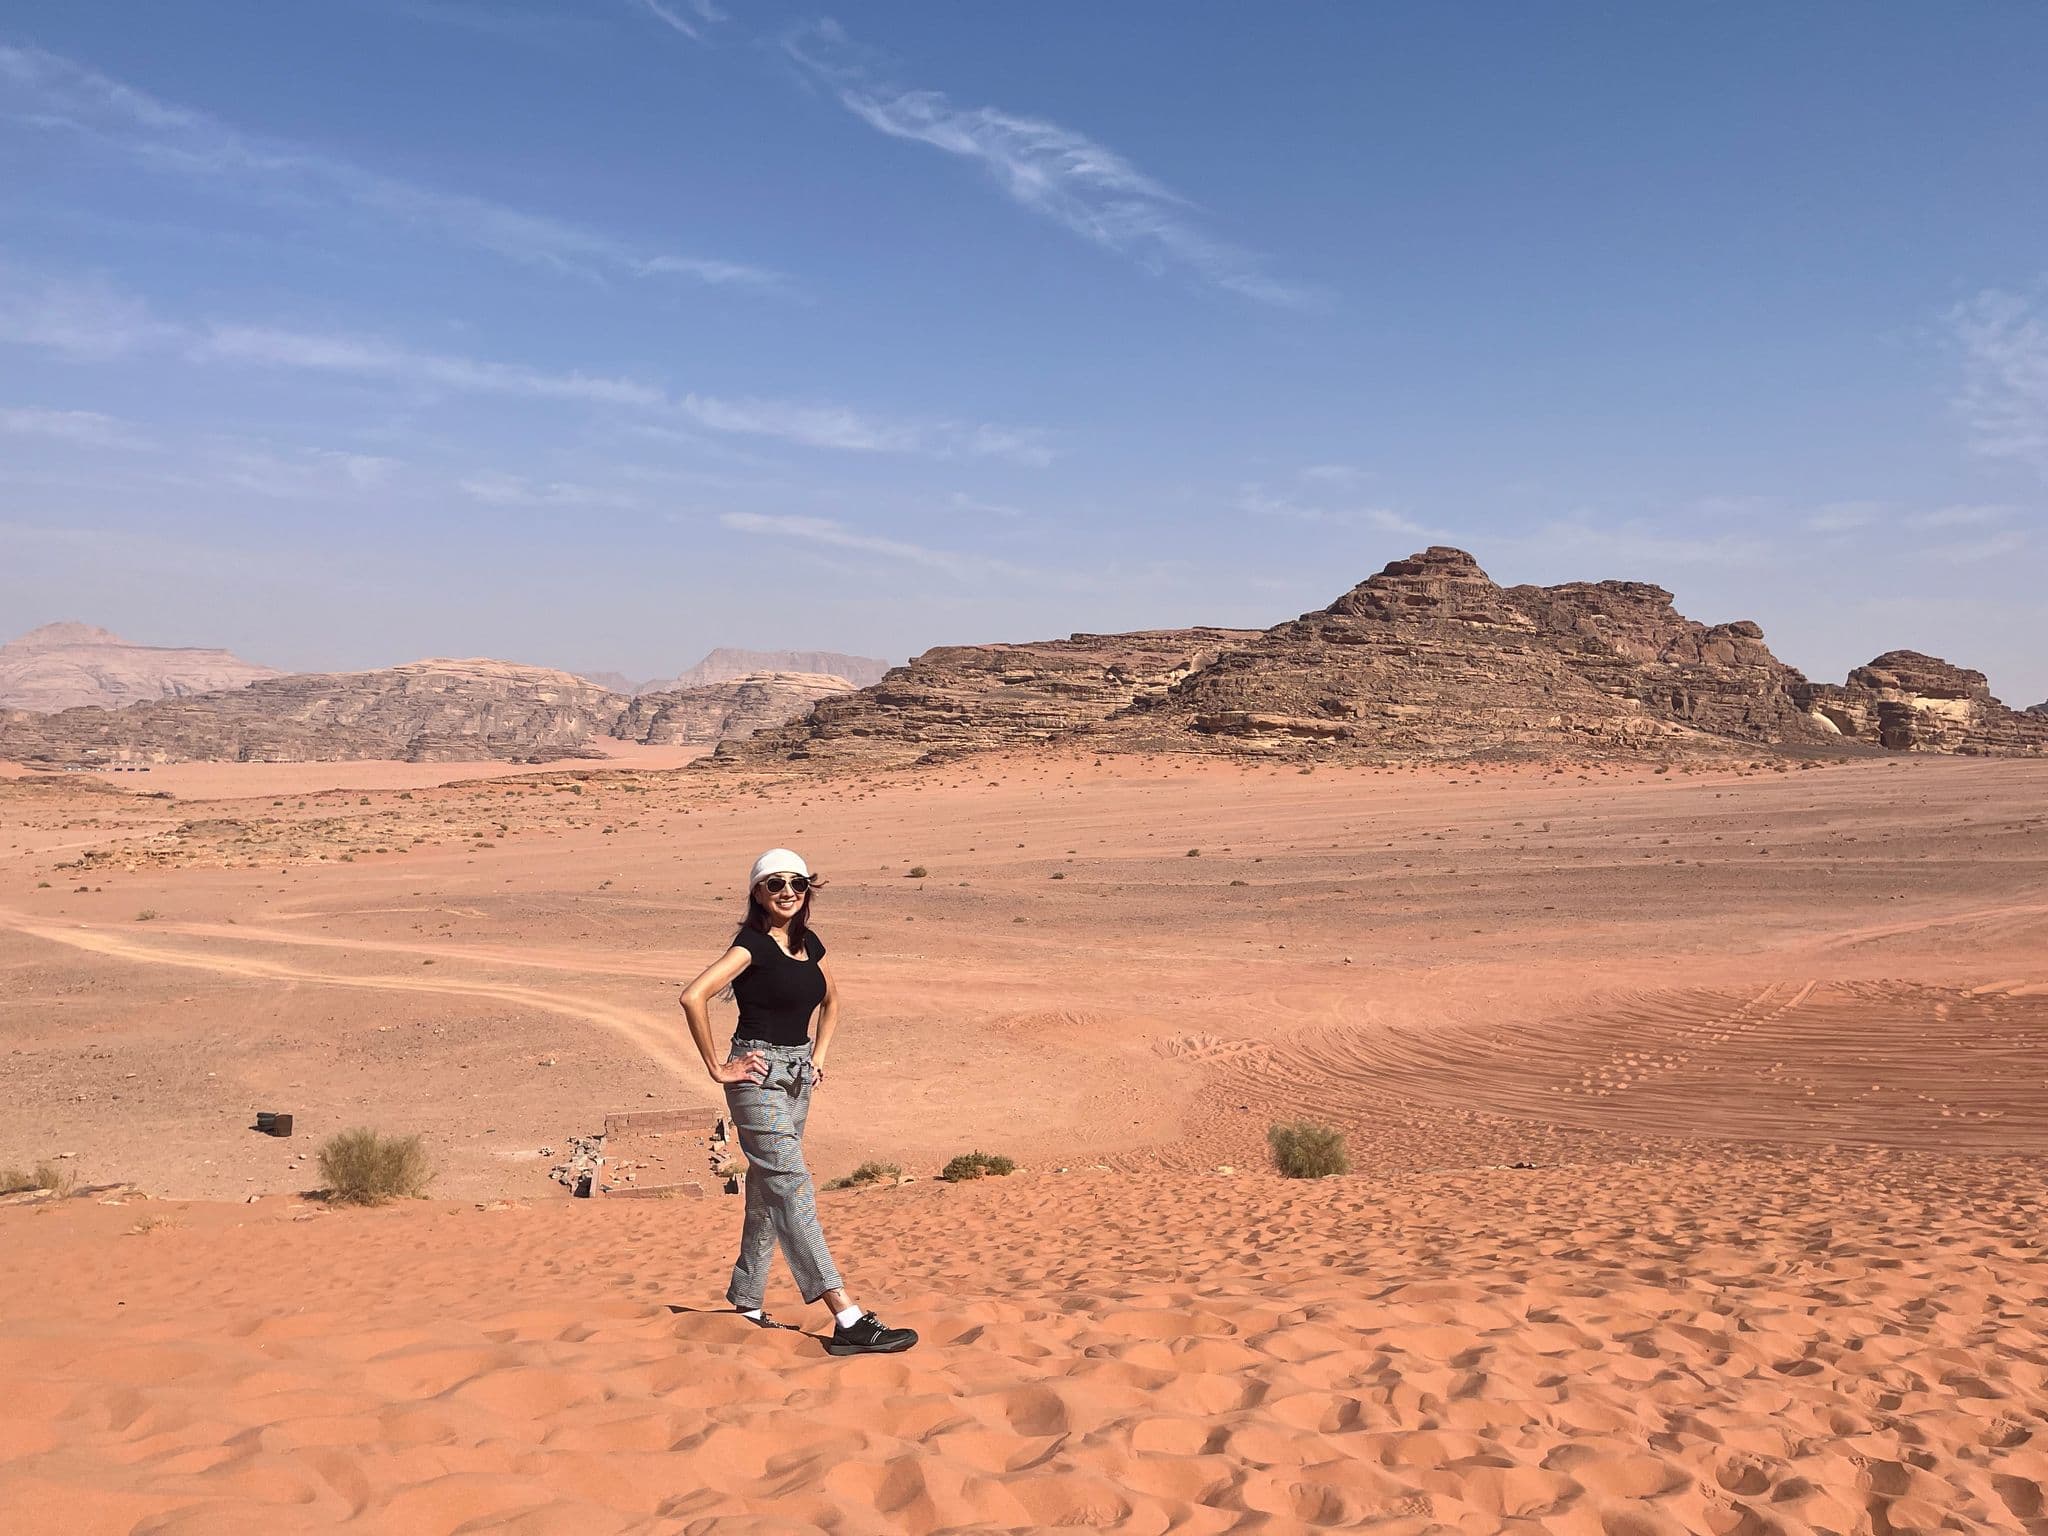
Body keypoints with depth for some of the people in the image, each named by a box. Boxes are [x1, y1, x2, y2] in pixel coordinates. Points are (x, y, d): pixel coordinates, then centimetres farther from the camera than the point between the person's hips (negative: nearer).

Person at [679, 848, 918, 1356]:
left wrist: (819, 1055, 16)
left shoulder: (809, 943, 9)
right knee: (793, 1190, -11)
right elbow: (693, 996, -25)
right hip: (759, 1076, -8)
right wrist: (716, 1067, -19)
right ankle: (848, 1320, -16)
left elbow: (830, 999, 27)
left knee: (768, 1191, 14)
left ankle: (745, 1300, 28)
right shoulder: (752, 944, -13)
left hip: (797, 1076, 8)